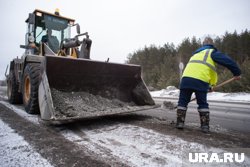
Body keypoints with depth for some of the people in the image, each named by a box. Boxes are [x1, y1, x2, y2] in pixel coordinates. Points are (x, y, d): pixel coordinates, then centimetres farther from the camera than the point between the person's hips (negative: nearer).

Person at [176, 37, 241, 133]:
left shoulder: (196, 53, 33)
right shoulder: (212, 52, 14)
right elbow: (228, 61, -1)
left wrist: (211, 84, 36)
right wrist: (237, 73, 10)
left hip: (186, 78, 4)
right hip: (201, 81, -4)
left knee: (183, 101, 11)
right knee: (203, 104, 10)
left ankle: (180, 123, 8)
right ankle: (205, 126, 10)